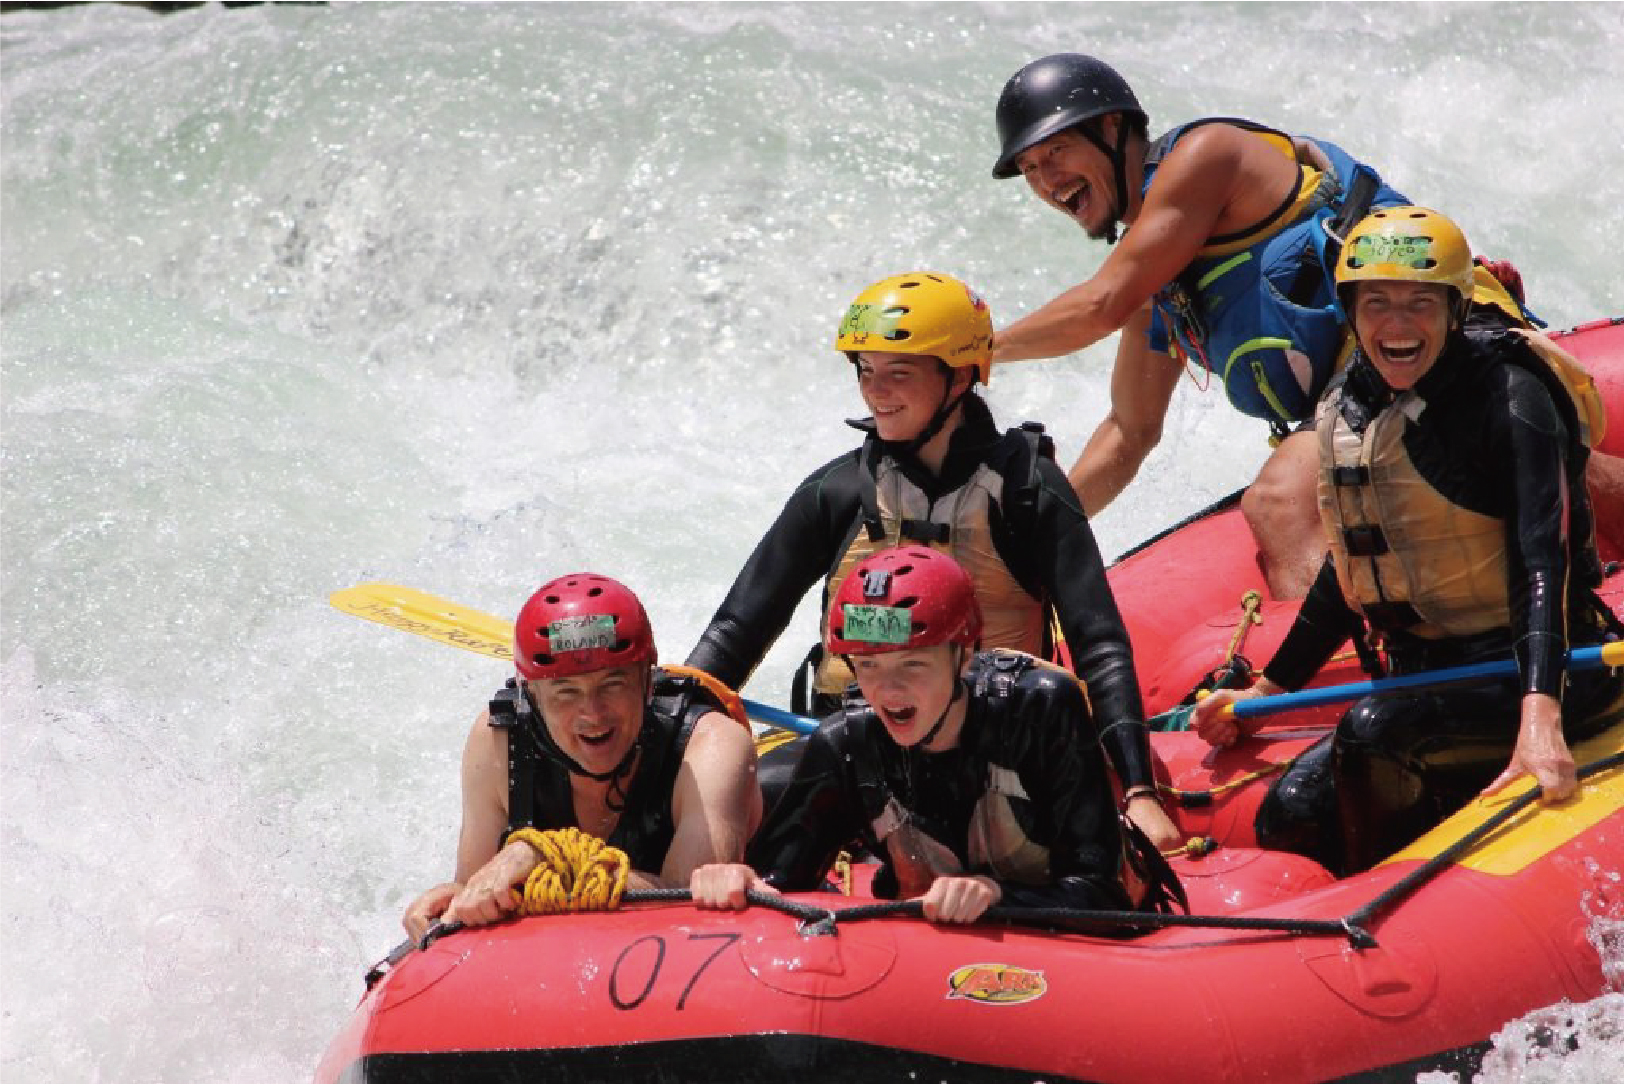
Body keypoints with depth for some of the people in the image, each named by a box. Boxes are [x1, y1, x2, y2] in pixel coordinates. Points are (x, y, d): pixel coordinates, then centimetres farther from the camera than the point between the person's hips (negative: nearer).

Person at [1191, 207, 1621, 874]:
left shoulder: (1508, 395, -16)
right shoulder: (1346, 408, 5)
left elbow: (1542, 562, -28)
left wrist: (1540, 722, -42)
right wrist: (1267, 691, 23)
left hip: (1535, 672, -7)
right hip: (1423, 677, 7)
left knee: (1372, 737, -30)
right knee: (1288, 819, -11)